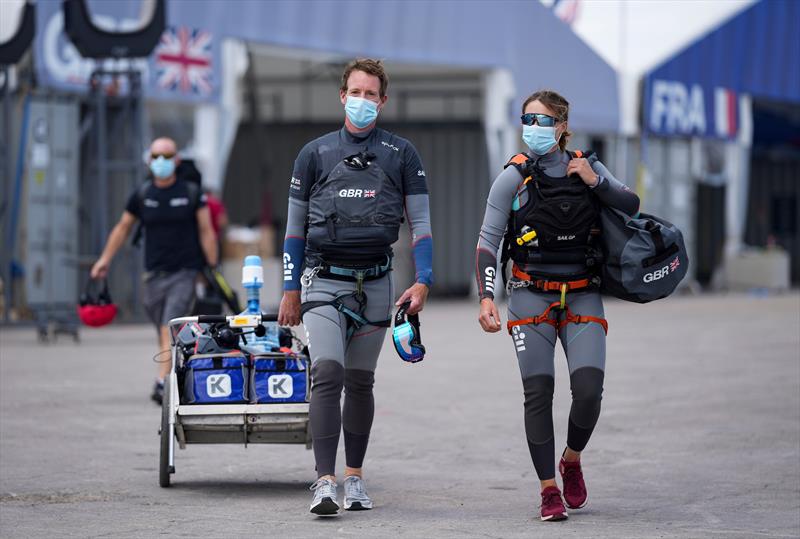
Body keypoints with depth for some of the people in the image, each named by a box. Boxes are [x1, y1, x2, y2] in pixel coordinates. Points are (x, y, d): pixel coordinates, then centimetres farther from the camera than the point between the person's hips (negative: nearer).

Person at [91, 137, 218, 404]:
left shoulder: (192, 194, 1)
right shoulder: (141, 195, 7)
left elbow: (206, 232, 3)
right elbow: (123, 227, 18)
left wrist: (213, 268, -2)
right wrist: (105, 259, 15)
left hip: (184, 273, -3)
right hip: (153, 274, 3)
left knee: (170, 330, -18)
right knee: (163, 334, 8)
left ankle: (162, 382, -26)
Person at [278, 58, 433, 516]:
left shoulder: (401, 155, 5)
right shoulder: (315, 153, 6)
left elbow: (421, 222, 6)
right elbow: (296, 225, 11)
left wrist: (423, 280, -6)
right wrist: (291, 288, 8)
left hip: (375, 284, 1)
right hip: (324, 282, -1)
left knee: (361, 382, 9)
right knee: (327, 374, -17)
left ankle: (355, 478, 21)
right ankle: (325, 482, -22)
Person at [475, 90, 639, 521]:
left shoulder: (588, 168, 5)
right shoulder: (514, 178, -3)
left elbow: (632, 207, 8)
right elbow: (487, 242, -4)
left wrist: (596, 183, -9)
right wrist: (486, 298, -15)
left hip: (582, 296, 1)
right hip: (531, 296, -1)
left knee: (588, 390, -12)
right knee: (538, 393, -7)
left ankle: (572, 461, 17)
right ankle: (549, 491, 1)